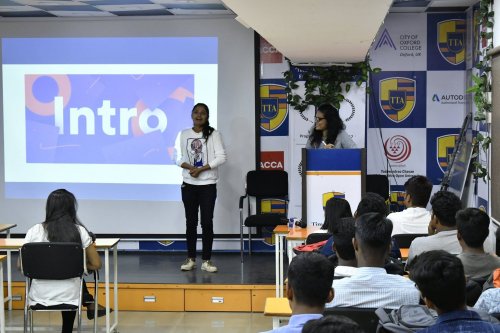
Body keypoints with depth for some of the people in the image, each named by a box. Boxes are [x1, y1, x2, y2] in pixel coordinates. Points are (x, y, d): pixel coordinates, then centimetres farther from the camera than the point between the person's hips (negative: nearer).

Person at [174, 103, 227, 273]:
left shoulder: (213, 134, -2)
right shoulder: (183, 135, 4)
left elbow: (221, 157, -8)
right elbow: (178, 158, 2)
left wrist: (201, 169, -15)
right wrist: (190, 167, -17)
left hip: (208, 184, -2)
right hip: (188, 184, 2)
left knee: (207, 222, -3)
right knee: (191, 222, 7)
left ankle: (206, 260, 3)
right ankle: (191, 259, 15)